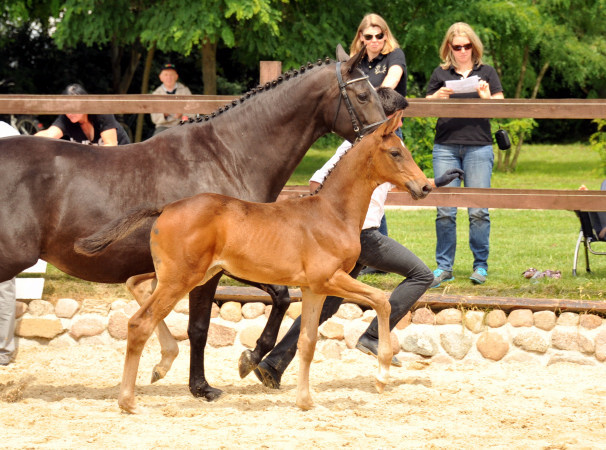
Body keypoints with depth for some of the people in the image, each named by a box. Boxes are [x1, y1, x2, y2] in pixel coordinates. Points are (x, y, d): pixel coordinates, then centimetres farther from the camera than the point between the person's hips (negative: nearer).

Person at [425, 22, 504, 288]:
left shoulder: (486, 73, 10)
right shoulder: (441, 74, 13)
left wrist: (486, 97, -15)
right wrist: (438, 97, -7)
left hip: (478, 146, -1)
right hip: (445, 147, 1)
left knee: (478, 210, -5)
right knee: (445, 210, -3)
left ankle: (480, 265, 6)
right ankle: (444, 266, 5)